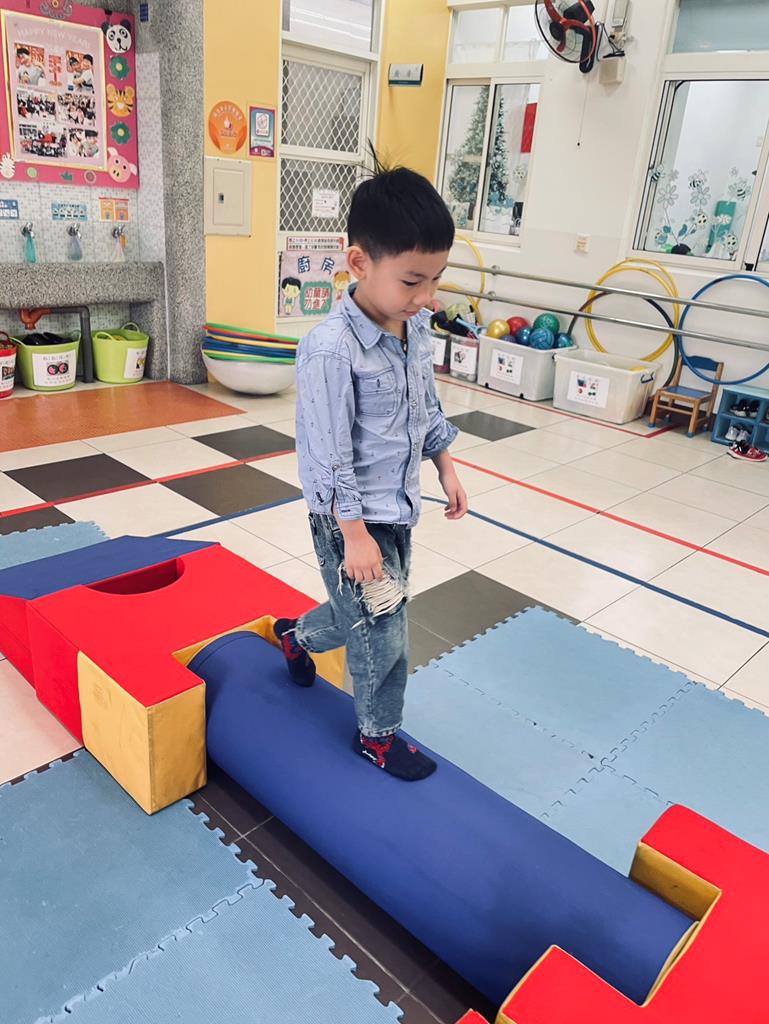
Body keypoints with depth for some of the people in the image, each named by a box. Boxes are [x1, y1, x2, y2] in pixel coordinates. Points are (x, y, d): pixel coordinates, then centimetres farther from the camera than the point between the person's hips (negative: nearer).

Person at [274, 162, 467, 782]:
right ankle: (378, 734, 31)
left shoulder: (418, 329, 0)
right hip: (352, 518, -8)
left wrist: (446, 468, 17)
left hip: (399, 507, 8)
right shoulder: (331, 349, -25)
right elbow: (329, 456, -22)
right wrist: (355, 535, -19)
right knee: (383, 634, 6)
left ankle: (297, 637, 54)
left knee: (362, 610, 24)